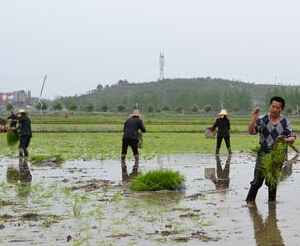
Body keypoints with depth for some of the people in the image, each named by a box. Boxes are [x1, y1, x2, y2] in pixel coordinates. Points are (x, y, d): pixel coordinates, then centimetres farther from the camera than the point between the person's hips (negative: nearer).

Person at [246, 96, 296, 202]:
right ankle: (249, 200, 7)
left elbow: (292, 138, -1)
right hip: (264, 152, -1)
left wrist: (286, 140, -24)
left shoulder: (285, 122, -1)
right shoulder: (262, 120, -4)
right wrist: (254, 118, -25)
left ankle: (272, 201, 24)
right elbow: (251, 131, -14)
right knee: (257, 180, -2)